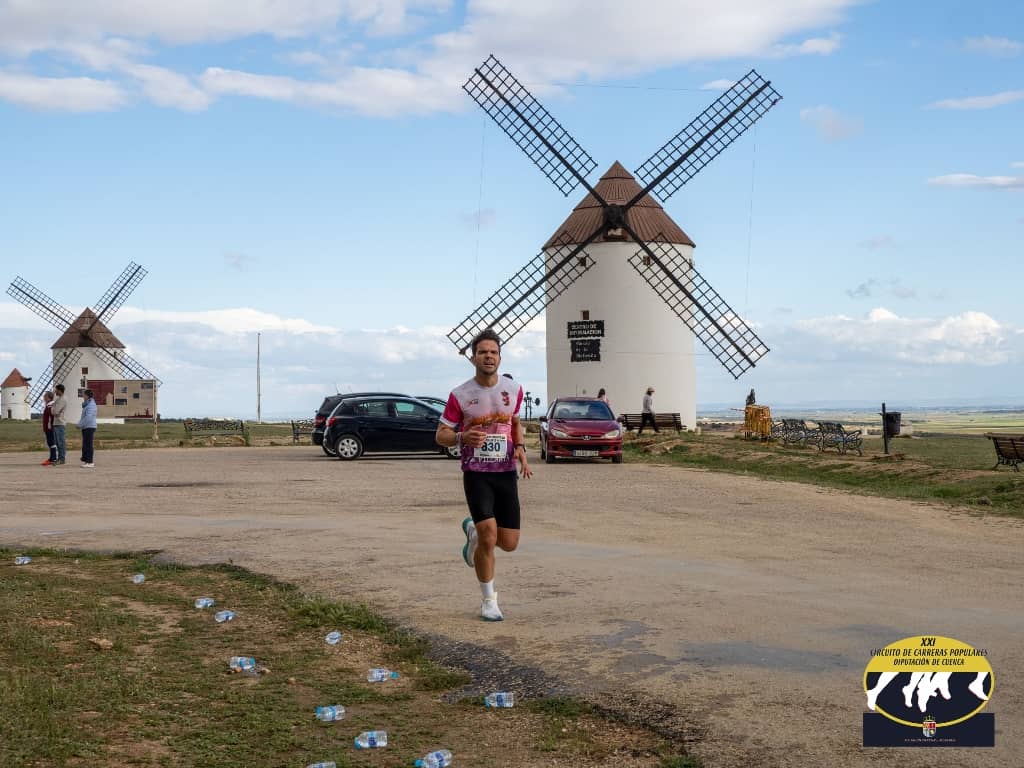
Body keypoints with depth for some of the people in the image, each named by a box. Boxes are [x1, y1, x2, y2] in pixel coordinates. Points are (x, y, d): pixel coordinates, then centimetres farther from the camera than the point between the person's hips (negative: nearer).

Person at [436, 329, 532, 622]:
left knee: (509, 543, 2)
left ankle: (473, 531, 37)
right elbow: (441, 435, -1)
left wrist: (521, 449, 2)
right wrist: (462, 437, -23)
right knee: (489, 538, -15)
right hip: (476, 474, -3)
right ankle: (489, 602, 6)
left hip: (506, 473, 3)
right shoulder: (460, 395, -6)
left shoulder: (513, 389, 3)